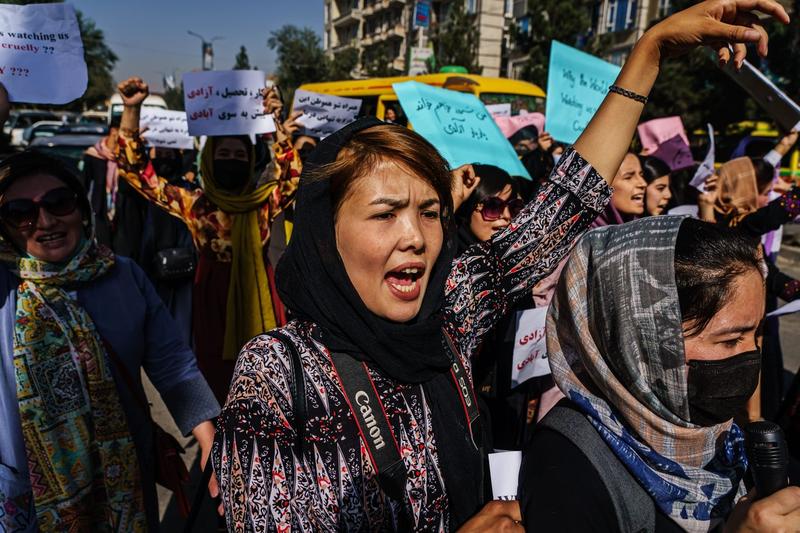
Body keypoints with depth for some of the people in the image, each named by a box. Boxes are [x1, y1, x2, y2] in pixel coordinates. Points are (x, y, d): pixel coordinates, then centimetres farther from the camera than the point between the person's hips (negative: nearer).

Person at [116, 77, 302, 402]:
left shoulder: (262, 202, 1)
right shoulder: (194, 204, 0)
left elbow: (293, 175, -13)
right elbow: (136, 171, -1)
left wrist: (275, 123, -21)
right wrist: (131, 110, -9)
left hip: (257, 299, 0)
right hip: (213, 299, 0)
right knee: (217, 382, 9)